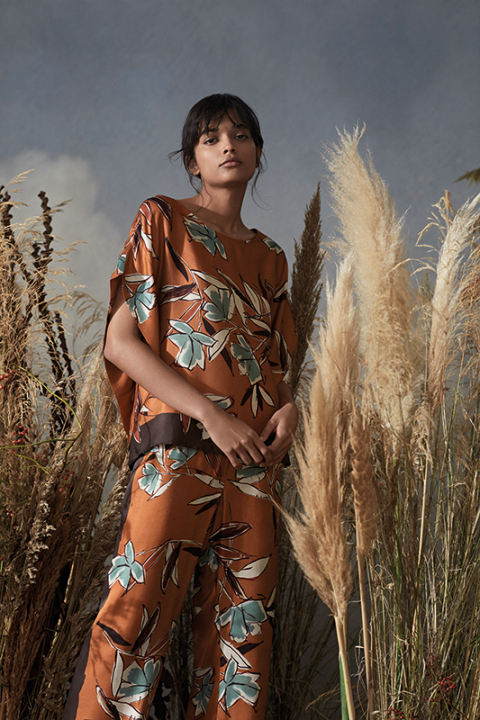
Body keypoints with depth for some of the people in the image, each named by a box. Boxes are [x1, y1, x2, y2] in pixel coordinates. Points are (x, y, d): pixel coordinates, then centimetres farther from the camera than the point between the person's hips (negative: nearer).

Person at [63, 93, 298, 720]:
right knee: (135, 620, -14)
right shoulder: (163, 221, 9)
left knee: (243, 637, 1)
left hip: (256, 461, 5)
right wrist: (213, 416, -11)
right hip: (179, 449, -5)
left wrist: (288, 408, 0)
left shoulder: (270, 257, 23)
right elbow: (120, 343, -1)